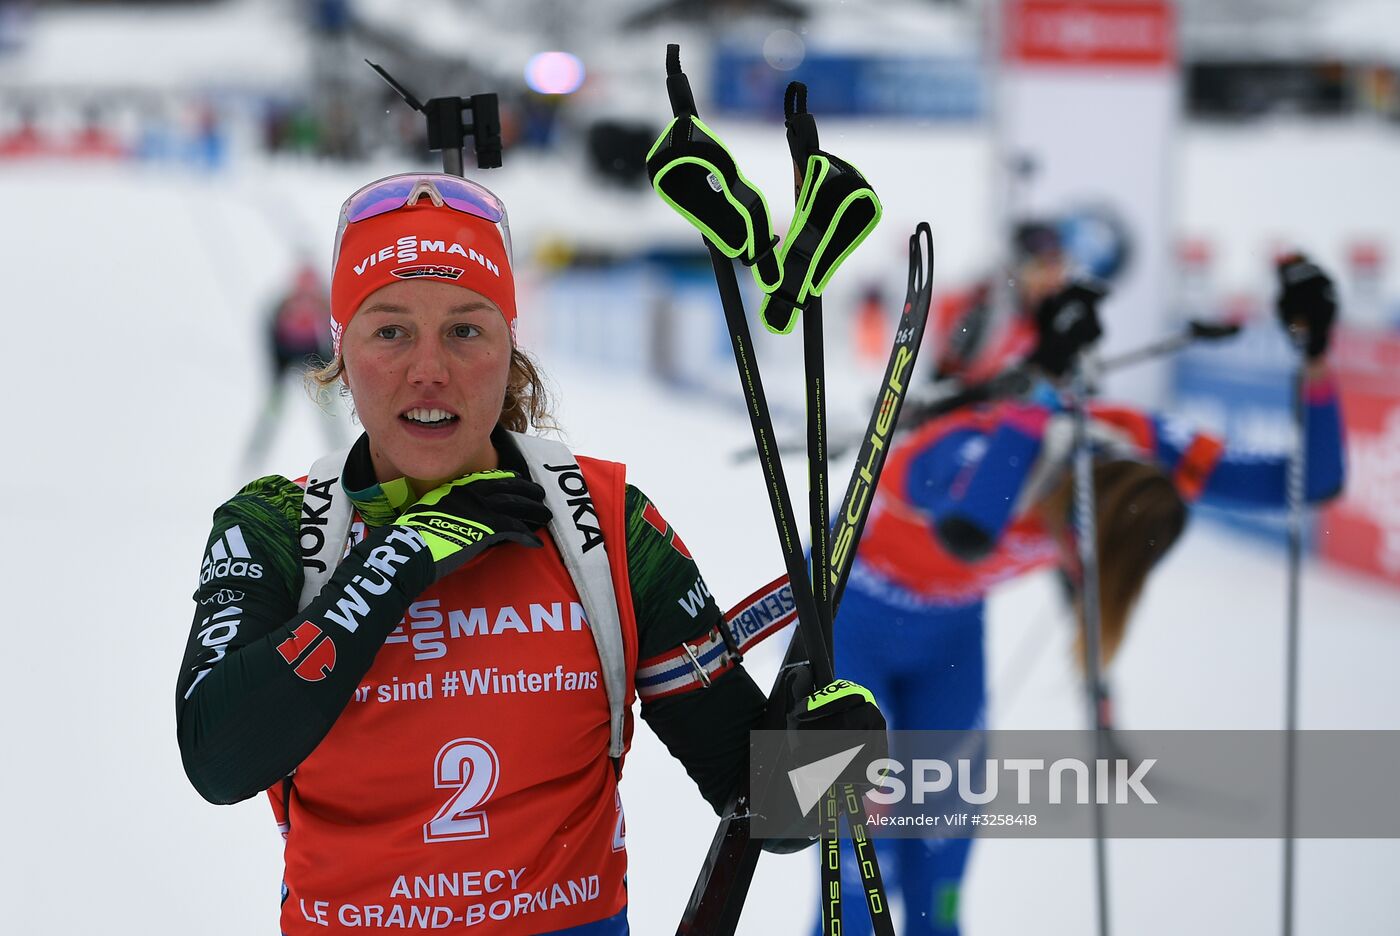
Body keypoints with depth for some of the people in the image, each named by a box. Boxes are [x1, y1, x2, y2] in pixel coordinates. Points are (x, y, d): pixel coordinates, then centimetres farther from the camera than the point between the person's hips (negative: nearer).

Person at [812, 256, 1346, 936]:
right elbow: (965, 535, -67)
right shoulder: (978, 451, -40)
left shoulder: (1141, 449, -24)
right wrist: (1044, 382, -67)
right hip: (852, 620, -5)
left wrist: (1314, 357, -37)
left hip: (951, 634, 6)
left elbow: (1312, 480, -23)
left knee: (942, 851, 6)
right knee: (863, 857, -8)